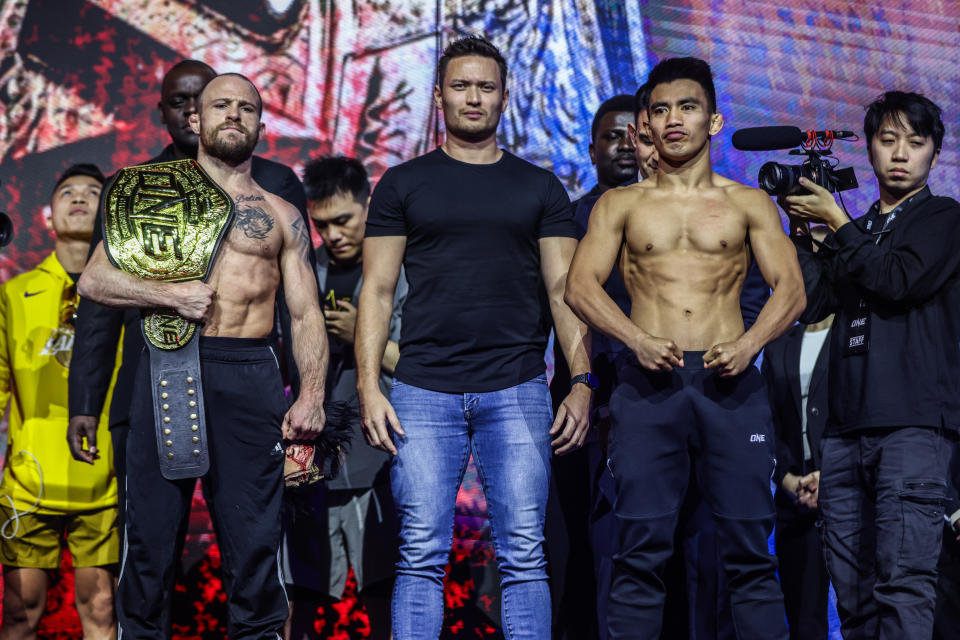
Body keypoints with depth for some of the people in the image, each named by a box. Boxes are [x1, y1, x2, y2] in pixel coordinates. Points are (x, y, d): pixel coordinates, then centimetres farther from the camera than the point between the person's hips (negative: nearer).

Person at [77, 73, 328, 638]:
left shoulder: (283, 217, 16)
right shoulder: (155, 195, 15)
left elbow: (306, 313, 11)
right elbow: (94, 279, 8)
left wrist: (311, 395, -3)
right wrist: (172, 295, -6)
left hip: (250, 377, 0)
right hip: (167, 368, 0)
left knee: (255, 537, -3)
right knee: (151, 531, 0)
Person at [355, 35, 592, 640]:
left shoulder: (540, 188, 13)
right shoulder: (403, 184, 11)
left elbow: (563, 290, 8)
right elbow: (378, 290, 7)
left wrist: (583, 381, -4)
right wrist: (369, 386, -4)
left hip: (516, 390, 0)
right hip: (424, 391, 0)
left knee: (524, 554, -3)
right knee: (422, 554, -2)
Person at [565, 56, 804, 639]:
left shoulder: (749, 204, 14)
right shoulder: (620, 205, 14)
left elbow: (790, 288, 7)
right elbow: (581, 285, 4)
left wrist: (749, 343, -13)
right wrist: (639, 339, -13)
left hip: (730, 381, 0)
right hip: (649, 381, 0)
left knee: (748, 546, -3)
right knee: (641, 550, -4)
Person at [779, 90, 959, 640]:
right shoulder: (855, 234, 24)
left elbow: (899, 280, -8)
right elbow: (811, 303, 11)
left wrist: (836, 222, 0)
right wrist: (802, 230, 6)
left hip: (913, 422, -5)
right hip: (846, 424, 5)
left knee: (904, 583, -16)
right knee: (853, 592, 2)